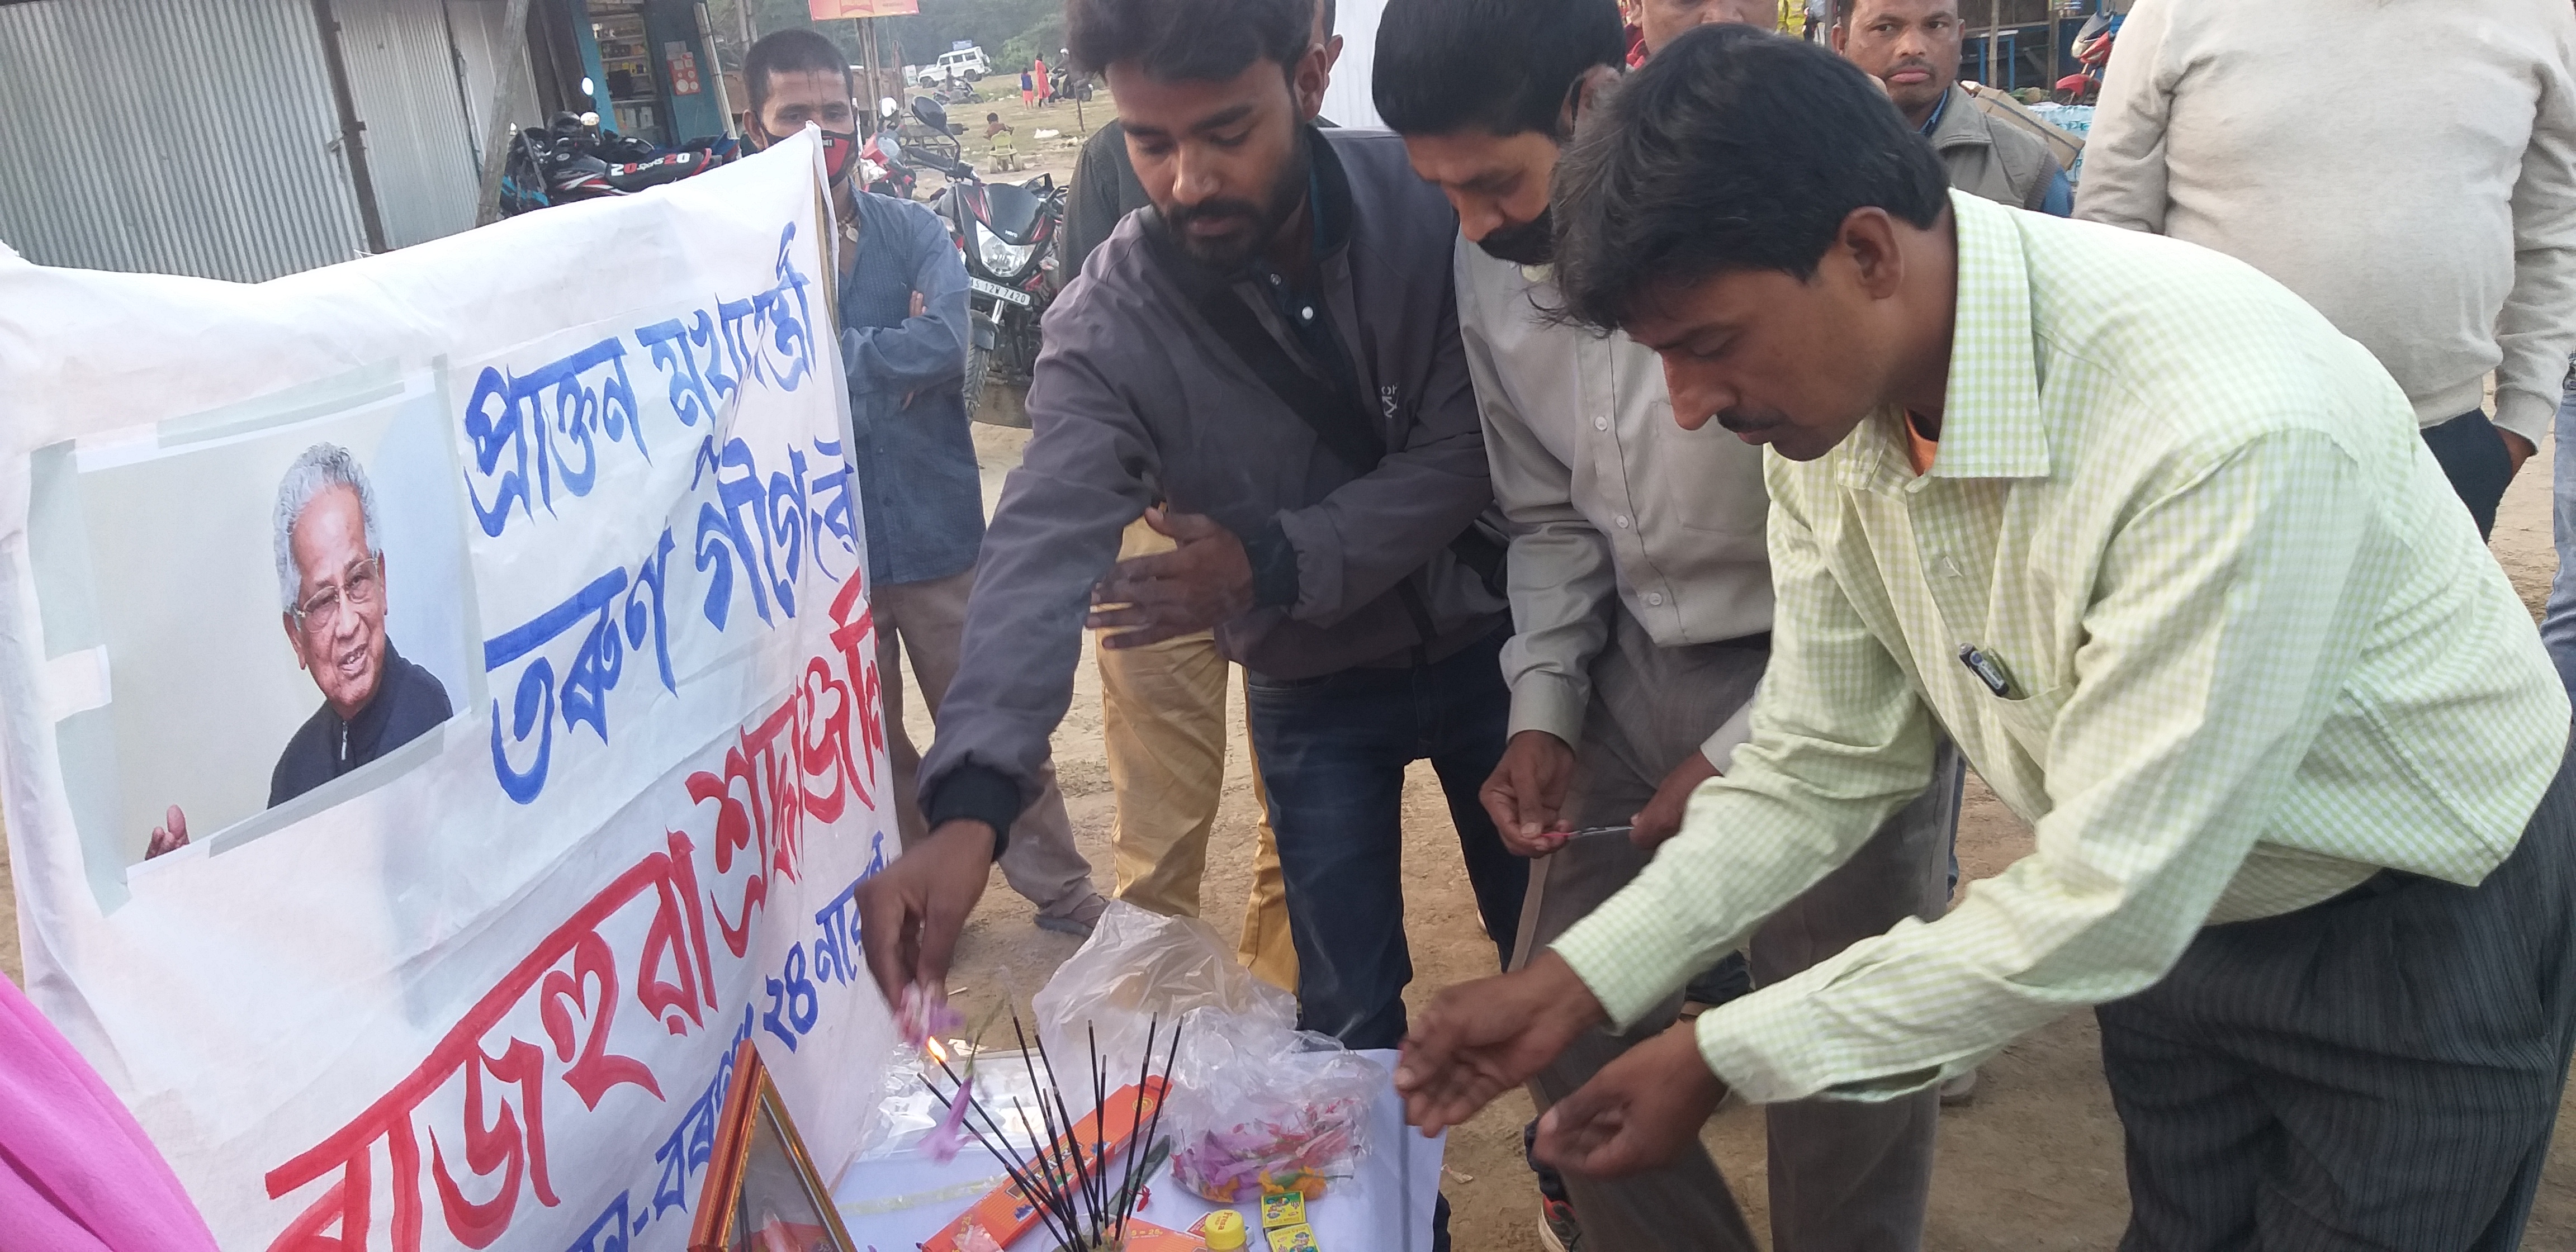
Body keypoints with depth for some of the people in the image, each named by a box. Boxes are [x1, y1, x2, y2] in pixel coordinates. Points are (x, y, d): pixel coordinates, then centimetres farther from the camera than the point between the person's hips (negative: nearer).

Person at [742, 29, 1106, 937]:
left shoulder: (913, 232, -2)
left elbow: (944, 343, -19)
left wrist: (830, 351, -14)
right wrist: (888, 357, -18)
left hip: (938, 530, 0)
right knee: (869, 751, 16)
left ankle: (1062, 891, 27)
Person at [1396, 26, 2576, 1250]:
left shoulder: (2229, 425, -38)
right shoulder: (1827, 413, -15)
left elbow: (2109, 903, -33)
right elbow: (1819, 768, -4)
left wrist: (1720, 1058, -27)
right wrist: (1572, 983, -13)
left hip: (2425, 923, -5)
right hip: (2170, 913, 6)